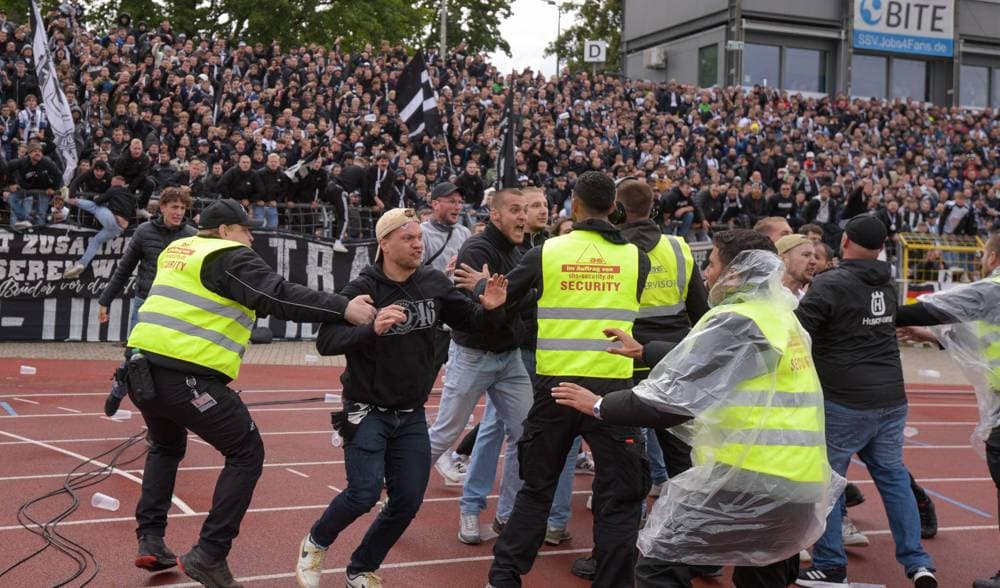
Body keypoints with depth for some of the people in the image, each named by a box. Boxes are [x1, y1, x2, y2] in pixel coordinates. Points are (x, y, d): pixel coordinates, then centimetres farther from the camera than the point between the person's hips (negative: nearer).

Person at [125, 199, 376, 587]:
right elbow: (279, 297, -16)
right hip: (187, 376, -8)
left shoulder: (177, 250, 21)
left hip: (143, 367, 8)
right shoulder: (230, 257, -3)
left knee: (166, 448, 32)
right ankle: (209, 556, 1)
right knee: (247, 454, 4)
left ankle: (150, 541, 25)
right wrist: (343, 308, -19)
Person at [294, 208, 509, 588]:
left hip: (412, 416, 5)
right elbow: (326, 341, -24)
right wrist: (371, 329, -40)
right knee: (364, 493, -14)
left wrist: (491, 310, -17)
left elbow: (470, 321, 6)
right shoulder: (362, 290, -15)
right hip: (367, 411, -4)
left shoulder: (434, 283, -3)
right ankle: (316, 544, 16)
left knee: (408, 501, 4)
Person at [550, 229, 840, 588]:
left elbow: (673, 399, -16)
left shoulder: (737, 322, -14)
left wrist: (600, 406, -6)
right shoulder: (781, 317, 13)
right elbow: (702, 357, 25)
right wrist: (643, 351, 31)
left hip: (749, 479, -9)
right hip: (798, 484, 9)